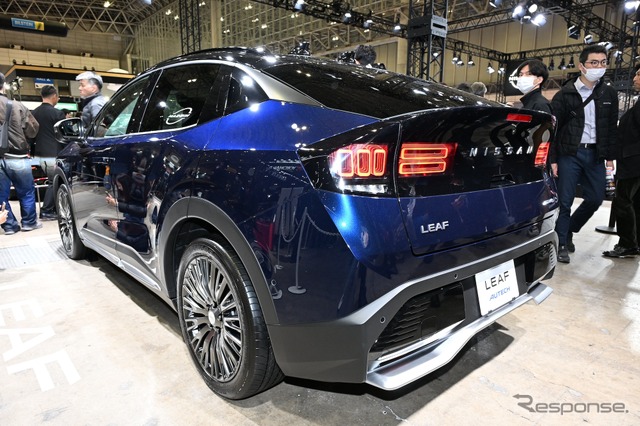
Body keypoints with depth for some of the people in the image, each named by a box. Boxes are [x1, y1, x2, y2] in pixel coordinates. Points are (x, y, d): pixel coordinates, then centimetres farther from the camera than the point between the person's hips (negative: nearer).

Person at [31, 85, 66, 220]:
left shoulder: (34, 113, 9)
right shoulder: (57, 113, -14)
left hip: (40, 155, 8)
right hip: (53, 155, -8)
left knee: (53, 182, 18)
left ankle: (53, 208, 22)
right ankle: (46, 211, 3)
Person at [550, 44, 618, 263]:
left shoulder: (609, 94, 10)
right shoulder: (565, 94, -3)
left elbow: (612, 127, 14)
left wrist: (610, 155, 9)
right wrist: (552, 159, -9)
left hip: (595, 154, 5)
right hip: (570, 153, -4)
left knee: (595, 198, 8)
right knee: (565, 201, -2)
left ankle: (569, 230, 30)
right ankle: (562, 243, 9)